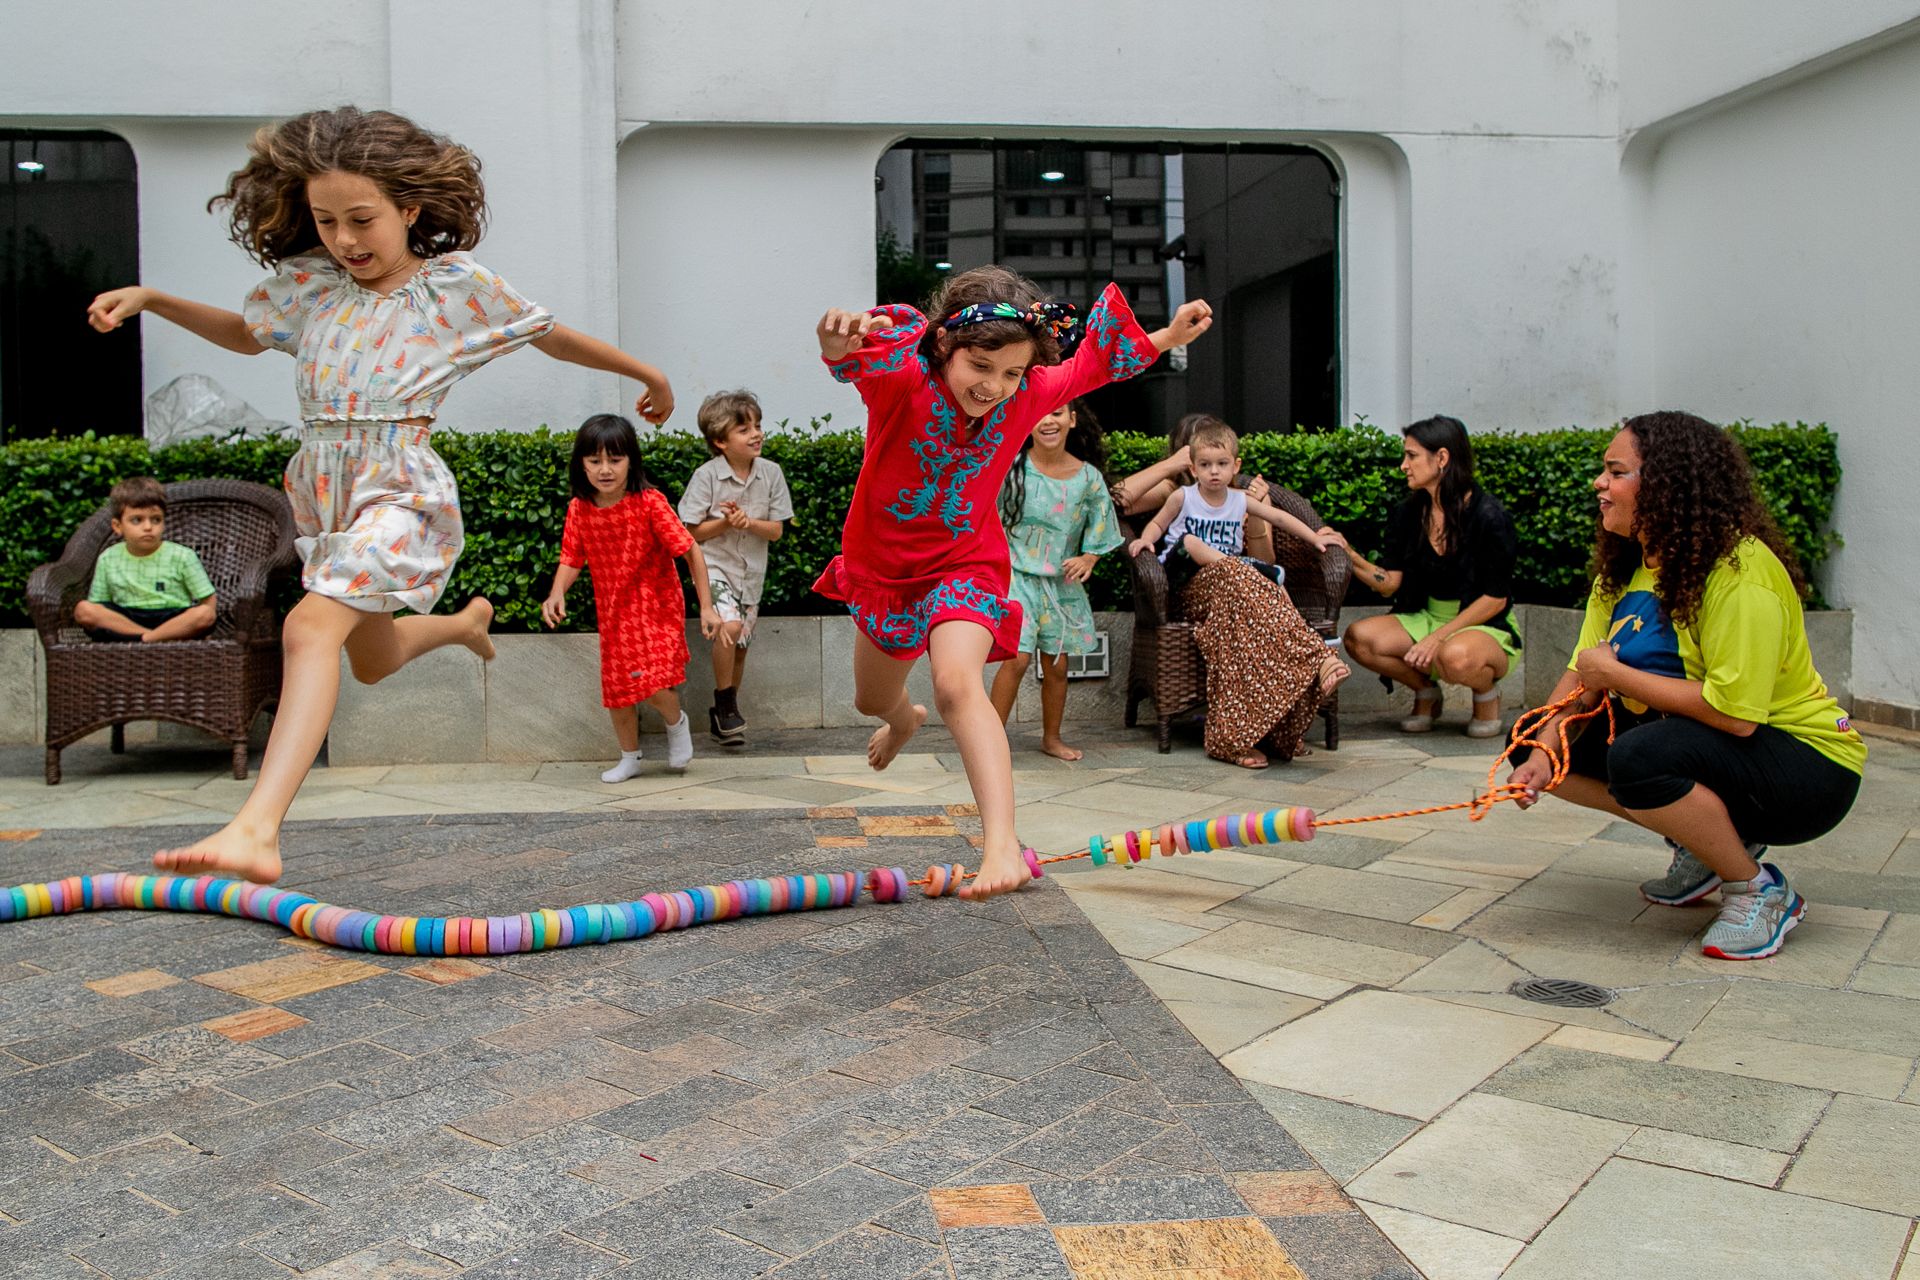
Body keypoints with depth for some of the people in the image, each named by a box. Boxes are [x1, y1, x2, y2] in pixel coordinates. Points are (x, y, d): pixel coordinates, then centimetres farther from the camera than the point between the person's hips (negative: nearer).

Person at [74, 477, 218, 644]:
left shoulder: (183, 557, 1)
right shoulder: (108, 560, 8)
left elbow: (208, 600, 1)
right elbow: (97, 603, 12)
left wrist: (201, 617, -18)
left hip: (174, 619, -3)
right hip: (123, 619, 3)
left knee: (204, 614, -32)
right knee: (82, 609, -23)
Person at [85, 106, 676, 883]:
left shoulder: (458, 285, -2)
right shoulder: (309, 282, 9)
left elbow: (555, 337, 9)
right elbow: (245, 334, 27)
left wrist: (646, 373, 19)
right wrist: (151, 300, 13)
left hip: (400, 491, -7)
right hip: (323, 489, 7)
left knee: (312, 625, -28)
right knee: (373, 659, 23)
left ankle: (256, 828, -38)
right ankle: (466, 621, 57)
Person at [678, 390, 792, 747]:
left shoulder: (771, 473, -3)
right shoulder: (706, 475, -12)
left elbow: (777, 530, -1)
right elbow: (692, 532, -8)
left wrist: (749, 522, -20)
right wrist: (725, 523, -23)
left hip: (751, 571, 4)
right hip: (714, 566, -4)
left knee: (739, 647, 12)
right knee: (729, 625, -28)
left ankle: (723, 716, 31)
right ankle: (726, 702, -7)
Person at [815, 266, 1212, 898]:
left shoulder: (1028, 395, -14)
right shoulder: (903, 376, -26)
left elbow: (1088, 365, 6)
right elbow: (855, 358, -49)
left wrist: (1168, 337, 5)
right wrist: (840, 341, -73)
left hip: (963, 566, -1)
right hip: (882, 563, 2)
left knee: (957, 683, -31)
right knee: (872, 699, 25)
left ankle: (1002, 844, -37)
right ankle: (904, 719, 66)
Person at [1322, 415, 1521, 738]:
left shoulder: (1488, 516, -15)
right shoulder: (1408, 514, 1)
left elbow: (1495, 599, -15)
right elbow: (1389, 583, -3)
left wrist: (1439, 637, -22)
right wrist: (1349, 554, -18)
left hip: (1486, 628, -5)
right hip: (1425, 619, 5)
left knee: (1454, 657, -41)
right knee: (1359, 638, -22)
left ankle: (1487, 695, -3)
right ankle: (1426, 692, 5)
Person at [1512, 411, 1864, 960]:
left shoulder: (1740, 570, -25)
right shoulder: (1626, 565, 1)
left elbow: (1734, 712, -32)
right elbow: (1581, 674, -3)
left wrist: (1616, 673, -22)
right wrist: (1542, 753, -20)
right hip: (1689, 742, 9)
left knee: (1639, 756, -35)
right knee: (1537, 742, -2)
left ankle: (1759, 893, -9)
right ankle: (1704, 845, 10)